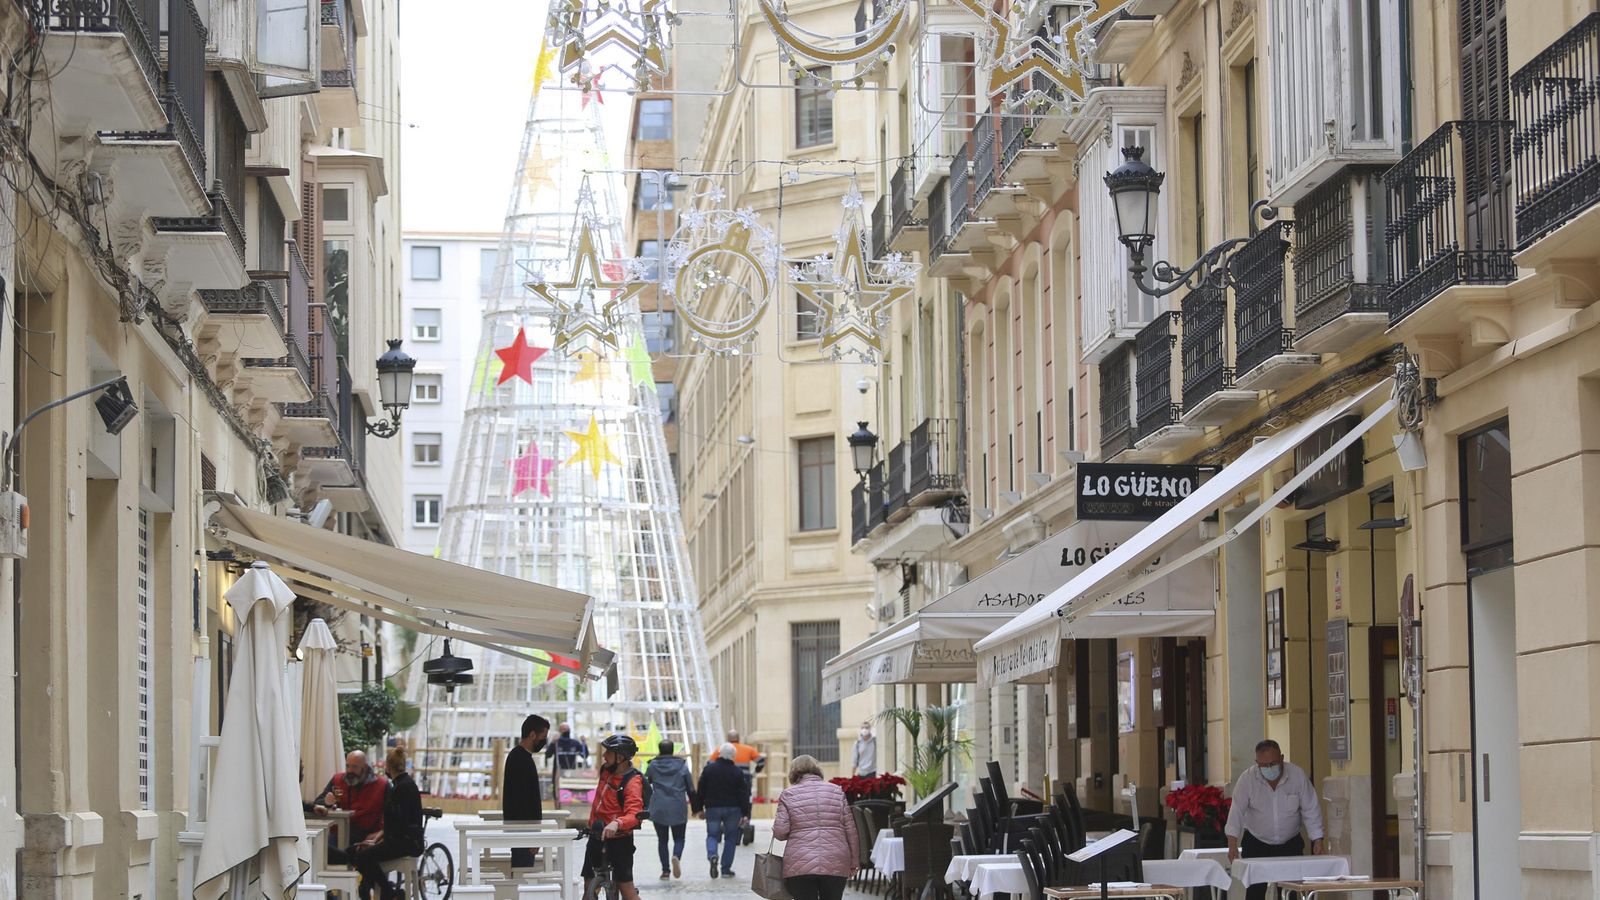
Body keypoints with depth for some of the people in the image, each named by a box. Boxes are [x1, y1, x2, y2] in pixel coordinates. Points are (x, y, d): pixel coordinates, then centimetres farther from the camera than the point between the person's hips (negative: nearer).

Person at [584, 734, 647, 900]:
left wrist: (617, 823, -51)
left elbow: (633, 814, -32)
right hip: (597, 836, 7)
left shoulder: (632, 782, -20)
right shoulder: (606, 770, 3)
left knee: (625, 886, -9)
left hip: (618, 839, -7)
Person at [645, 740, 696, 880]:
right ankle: (676, 857, -22)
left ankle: (665, 871, 4)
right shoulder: (682, 766, 2)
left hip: (658, 809, 0)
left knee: (662, 839, 9)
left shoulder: (653, 766, 2)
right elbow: (691, 788, 3)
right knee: (679, 839, 9)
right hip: (678, 809, 0)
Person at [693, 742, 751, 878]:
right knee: (730, 838, 10)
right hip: (732, 809, -1)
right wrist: (745, 814, -2)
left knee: (712, 835, 10)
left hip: (713, 808, 1)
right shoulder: (738, 772, -4)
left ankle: (712, 855, -23)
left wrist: (699, 809, 12)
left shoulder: (709, 769, -1)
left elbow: (701, 790, 3)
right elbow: (743, 794, -5)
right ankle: (726, 869, 8)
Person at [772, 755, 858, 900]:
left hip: (799, 866, -2)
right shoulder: (836, 791, 8)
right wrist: (852, 862, 14)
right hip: (835, 865, 2)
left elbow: (780, 832, -5)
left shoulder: (788, 794, 2)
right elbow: (850, 829, 6)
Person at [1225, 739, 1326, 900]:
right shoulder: (1247, 779, -15)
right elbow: (1237, 811, -19)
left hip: (1290, 844, 1)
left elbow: (1311, 810, -8)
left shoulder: (1298, 776, -13)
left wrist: (1317, 841, -14)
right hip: (1256, 844, -1)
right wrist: (1232, 845, -30)